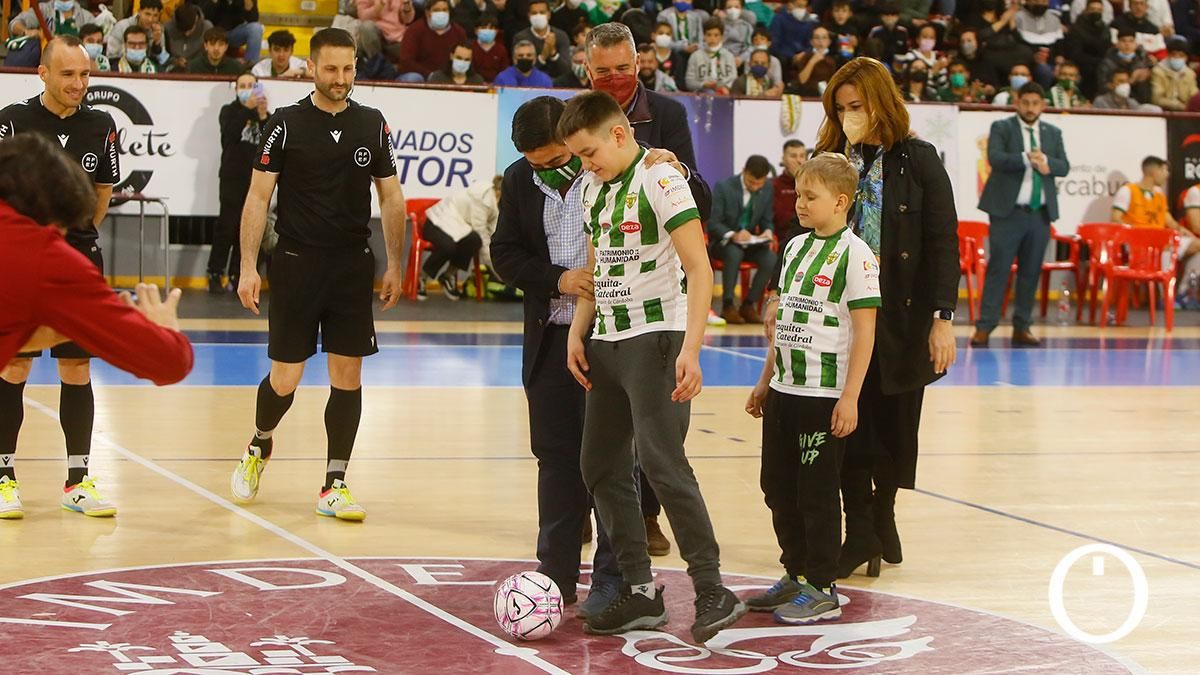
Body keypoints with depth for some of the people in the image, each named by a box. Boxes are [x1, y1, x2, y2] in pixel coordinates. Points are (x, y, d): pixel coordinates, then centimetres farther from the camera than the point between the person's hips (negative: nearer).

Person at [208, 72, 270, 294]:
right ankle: (215, 274, -4)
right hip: (232, 177, -3)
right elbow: (230, 133, -13)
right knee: (227, 226, -8)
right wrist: (247, 109, -17)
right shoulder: (230, 111, 7)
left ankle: (236, 275, 7)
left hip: (256, 179, 3)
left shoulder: (265, 115, 15)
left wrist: (263, 117, -10)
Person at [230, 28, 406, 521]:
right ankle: (259, 448, 30)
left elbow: (391, 198, 12)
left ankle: (334, 486, 9)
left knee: (348, 377, 1)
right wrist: (248, 267, -10)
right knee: (285, 378, 0)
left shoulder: (373, 125, 6)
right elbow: (257, 197, -4)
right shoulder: (286, 124, -4)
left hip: (353, 265, 3)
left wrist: (394, 266, 8)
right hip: (297, 263, -3)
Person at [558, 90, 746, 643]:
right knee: (600, 468, 7)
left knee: (661, 462, -15)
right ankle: (640, 594, 14)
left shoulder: (658, 179, -12)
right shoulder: (592, 188, 13)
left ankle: (713, 592, -10)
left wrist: (690, 349, -24)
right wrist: (577, 334, 10)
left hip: (654, 338, -9)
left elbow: (700, 270, -17)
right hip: (606, 342, 9)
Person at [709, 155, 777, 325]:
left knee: (771, 258, -26)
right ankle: (727, 306, -28)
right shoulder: (723, 187, -12)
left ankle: (748, 305, -13)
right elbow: (713, 223, -14)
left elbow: (767, 220, 9)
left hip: (750, 241, 4)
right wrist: (733, 235, -33)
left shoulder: (767, 191, 1)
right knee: (734, 253, -39)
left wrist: (768, 231, -16)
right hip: (723, 241, -4)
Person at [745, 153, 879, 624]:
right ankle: (795, 576, 24)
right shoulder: (795, 247, 12)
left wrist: (850, 397, -17)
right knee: (778, 487, 12)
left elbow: (864, 330, -13)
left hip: (824, 395, -8)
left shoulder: (854, 254, -11)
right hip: (784, 390, 8)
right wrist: (766, 380, 18)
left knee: (817, 492, -2)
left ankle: (823, 590, 8)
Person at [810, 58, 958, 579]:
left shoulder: (918, 161, -2)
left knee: (893, 422, 7)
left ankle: (881, 518, 22)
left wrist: (942, 317, -10)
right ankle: (860, 531, 3)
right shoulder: (830, 159, 6)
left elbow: (943, 242, -4)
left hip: (901, 316, -2)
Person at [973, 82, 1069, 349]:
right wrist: (1027, 158, -22)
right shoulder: (1001, 128, 3)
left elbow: (1064, 166, 4)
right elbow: (995, 158, -14)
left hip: (1040, 213, 4)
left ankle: (1022, 327, 12)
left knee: (1031, 271, 6)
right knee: (998, 268, -7)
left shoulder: (1053, 133, 15)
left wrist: (1045, 162, -16)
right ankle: (984, 327, -6)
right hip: (1008, 211, -4)